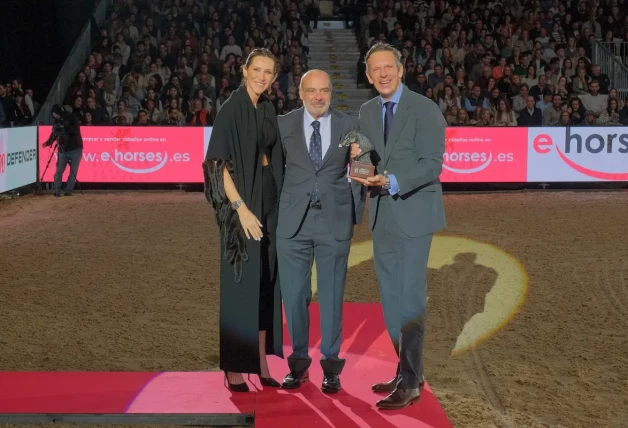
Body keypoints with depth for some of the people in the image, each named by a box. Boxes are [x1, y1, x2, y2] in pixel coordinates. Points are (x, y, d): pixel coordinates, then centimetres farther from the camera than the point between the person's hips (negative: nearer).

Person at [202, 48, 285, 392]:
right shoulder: (231, 109, -11)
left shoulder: (268, 110, 11)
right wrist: (241, 208, -22)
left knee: (265, 284, 11)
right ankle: (234, 370, 9)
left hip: (268, 201, 7)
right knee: (239, 285, -2)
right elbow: (220, 163, -17)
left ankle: (261, 364, 21)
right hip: (242, 201, -7)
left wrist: (275, 204, 9)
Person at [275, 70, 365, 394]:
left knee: (332, 296, 6)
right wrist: (273, 211, 3)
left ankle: (331, 366, 19)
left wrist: (356, 212, 5)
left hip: (335, 221, 0)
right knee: (294, 295, 5)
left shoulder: (349, 126, 3)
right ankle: (299, 363, 21)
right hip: (293, 221, 1)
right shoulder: (283, 125, 4)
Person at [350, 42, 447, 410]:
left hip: (413, 213, -7)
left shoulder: (425, 109, -9)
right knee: (391, 298, 12)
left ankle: (411, 382, 3)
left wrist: (392, 181, -28)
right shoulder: (367, 112, 11)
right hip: (382, 216, 7)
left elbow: (432, 164, -15)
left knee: (411, 297, -5)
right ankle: (408, 370, 26)